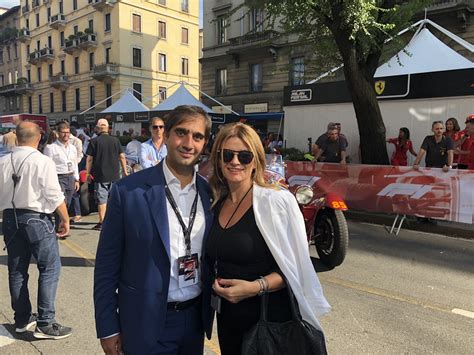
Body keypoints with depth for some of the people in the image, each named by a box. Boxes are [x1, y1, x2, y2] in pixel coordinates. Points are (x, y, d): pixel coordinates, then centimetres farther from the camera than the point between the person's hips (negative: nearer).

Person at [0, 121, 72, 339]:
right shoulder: (43, 162, -14)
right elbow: (55, 197, -14)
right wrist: (65, 220, -3)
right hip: (36, 219, -6)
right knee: (50, 268, 2)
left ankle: (22, 318, 30)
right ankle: (45, 323, 4)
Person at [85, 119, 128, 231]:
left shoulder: (94, 141, -5)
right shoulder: (115, 140, 3)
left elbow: (89, 159, -4)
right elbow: (122, 157, 6)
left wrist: (88, 173, 6)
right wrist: (124, 171, 15)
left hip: (100, 176, -3)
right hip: (115, 175, 3)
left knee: (101, 200, 2)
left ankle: (102, 223, 3)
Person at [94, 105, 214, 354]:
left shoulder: (209, 192, -2)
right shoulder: (128, 191, -14)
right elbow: (106, 265, -9)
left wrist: (210, 310, 6)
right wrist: (108, 328, -7)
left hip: (195, 318, 4)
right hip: (146, 324, -3)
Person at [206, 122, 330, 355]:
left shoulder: (277, 200, -16)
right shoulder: (215, 204, 3)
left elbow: (295, 266, -14)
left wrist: (255, 287, -25)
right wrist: (215, 285, 2)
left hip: (270, 318, -5)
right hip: (227, 318, 6)